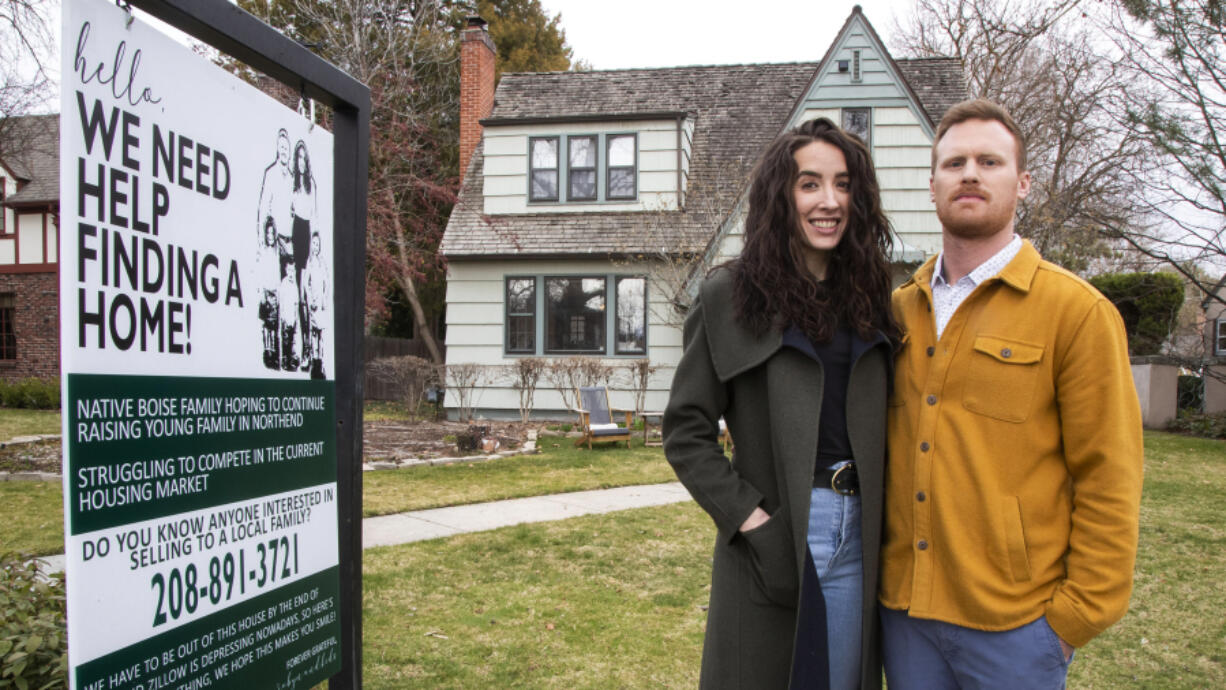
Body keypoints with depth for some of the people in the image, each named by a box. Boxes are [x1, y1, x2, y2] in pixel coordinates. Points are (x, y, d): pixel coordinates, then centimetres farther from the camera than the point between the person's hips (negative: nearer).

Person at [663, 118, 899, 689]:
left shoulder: (869, 298, 8)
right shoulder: (729, 296, -5)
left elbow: (878, 426, 14)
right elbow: (686, 432, -5)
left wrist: (880, 522, 3)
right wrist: (748, 515, -13)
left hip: (857, 536, 4)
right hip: (770, 538, -4)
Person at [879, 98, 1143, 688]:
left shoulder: (1076, 310, -6)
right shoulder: (899, 309, 7)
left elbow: (1108, 480, -6)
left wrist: (1075, 617, -8)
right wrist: (876, 565, 8)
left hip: (1012, 623, -4)